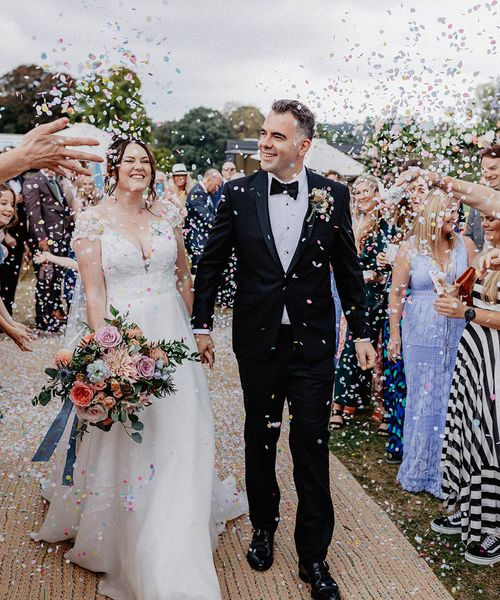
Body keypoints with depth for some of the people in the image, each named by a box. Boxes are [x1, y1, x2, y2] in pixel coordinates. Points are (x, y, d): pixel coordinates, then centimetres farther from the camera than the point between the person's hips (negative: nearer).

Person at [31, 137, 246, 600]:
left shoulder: (167, 214, 6)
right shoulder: (93, 221, -5)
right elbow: (94, 292, -9)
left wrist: (189, 328, 10)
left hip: (171, 335, 4)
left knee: (177, 430, 11)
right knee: (123, 437, 6)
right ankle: (122, 536, 29)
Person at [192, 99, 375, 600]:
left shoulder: (333, 195, -3)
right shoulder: (239, 194, -3)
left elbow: (348, 268, 5)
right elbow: (210, 262, 5)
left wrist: (361, 332, 6)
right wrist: (202, 324, 5)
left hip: (313, 342, -1)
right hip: (257, 339, 1)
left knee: (312, 445, 4)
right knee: (260, 437, 16)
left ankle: (313, 556, 20)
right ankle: (263, 526, 38)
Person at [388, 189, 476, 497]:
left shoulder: (465, 244, 2)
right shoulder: (409, 249, -5)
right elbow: (397, 294, -2)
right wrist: (394, 334, -1)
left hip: (457, 332, 2)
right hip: (422, 333, -2)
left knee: (449, 397, 7)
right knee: (424, 398, 5)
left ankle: (445, 467, 23)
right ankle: (419, 469, 21)